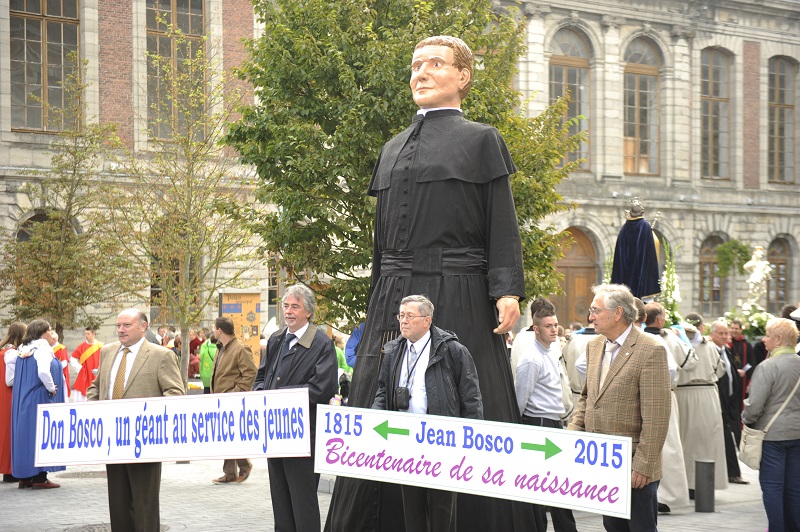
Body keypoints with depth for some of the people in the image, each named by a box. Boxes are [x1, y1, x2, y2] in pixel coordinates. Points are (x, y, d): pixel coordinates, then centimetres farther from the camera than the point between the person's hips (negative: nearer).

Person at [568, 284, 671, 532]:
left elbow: (656, 417, -17)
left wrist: (643, 465, -18)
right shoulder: (594, 346, 10)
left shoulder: (650, 350, -14)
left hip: (634, 468, -7)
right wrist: (573, 430, 5)